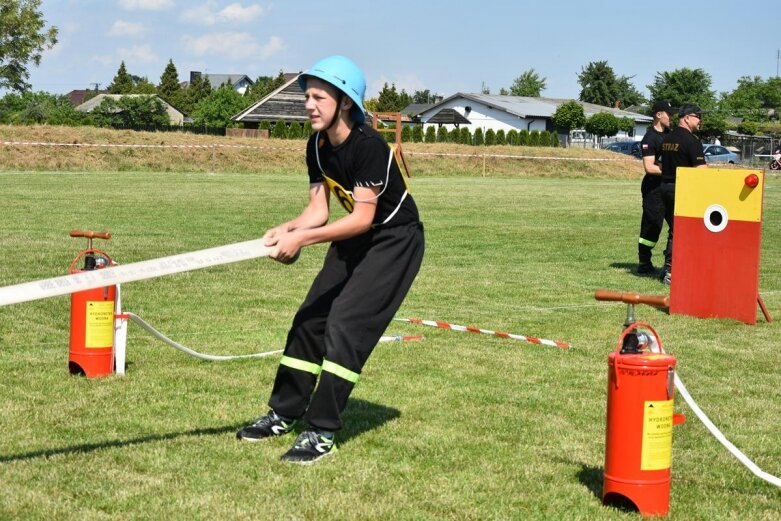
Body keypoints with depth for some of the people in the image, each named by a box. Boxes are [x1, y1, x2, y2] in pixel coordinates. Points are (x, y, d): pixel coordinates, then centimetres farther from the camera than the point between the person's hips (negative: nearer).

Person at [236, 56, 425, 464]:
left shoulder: (369, 146, -27)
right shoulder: (317, 146, -3)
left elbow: (363, 217, -31)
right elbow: (318, 209, -4)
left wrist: (302, 239, -37)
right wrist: (288, 229, -25)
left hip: (394, 241, -8)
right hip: (354, 240, 8)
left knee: (345, 324, -17)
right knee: (310, 318, 8)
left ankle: (321, 432, -11)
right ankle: (284, 414, 21)